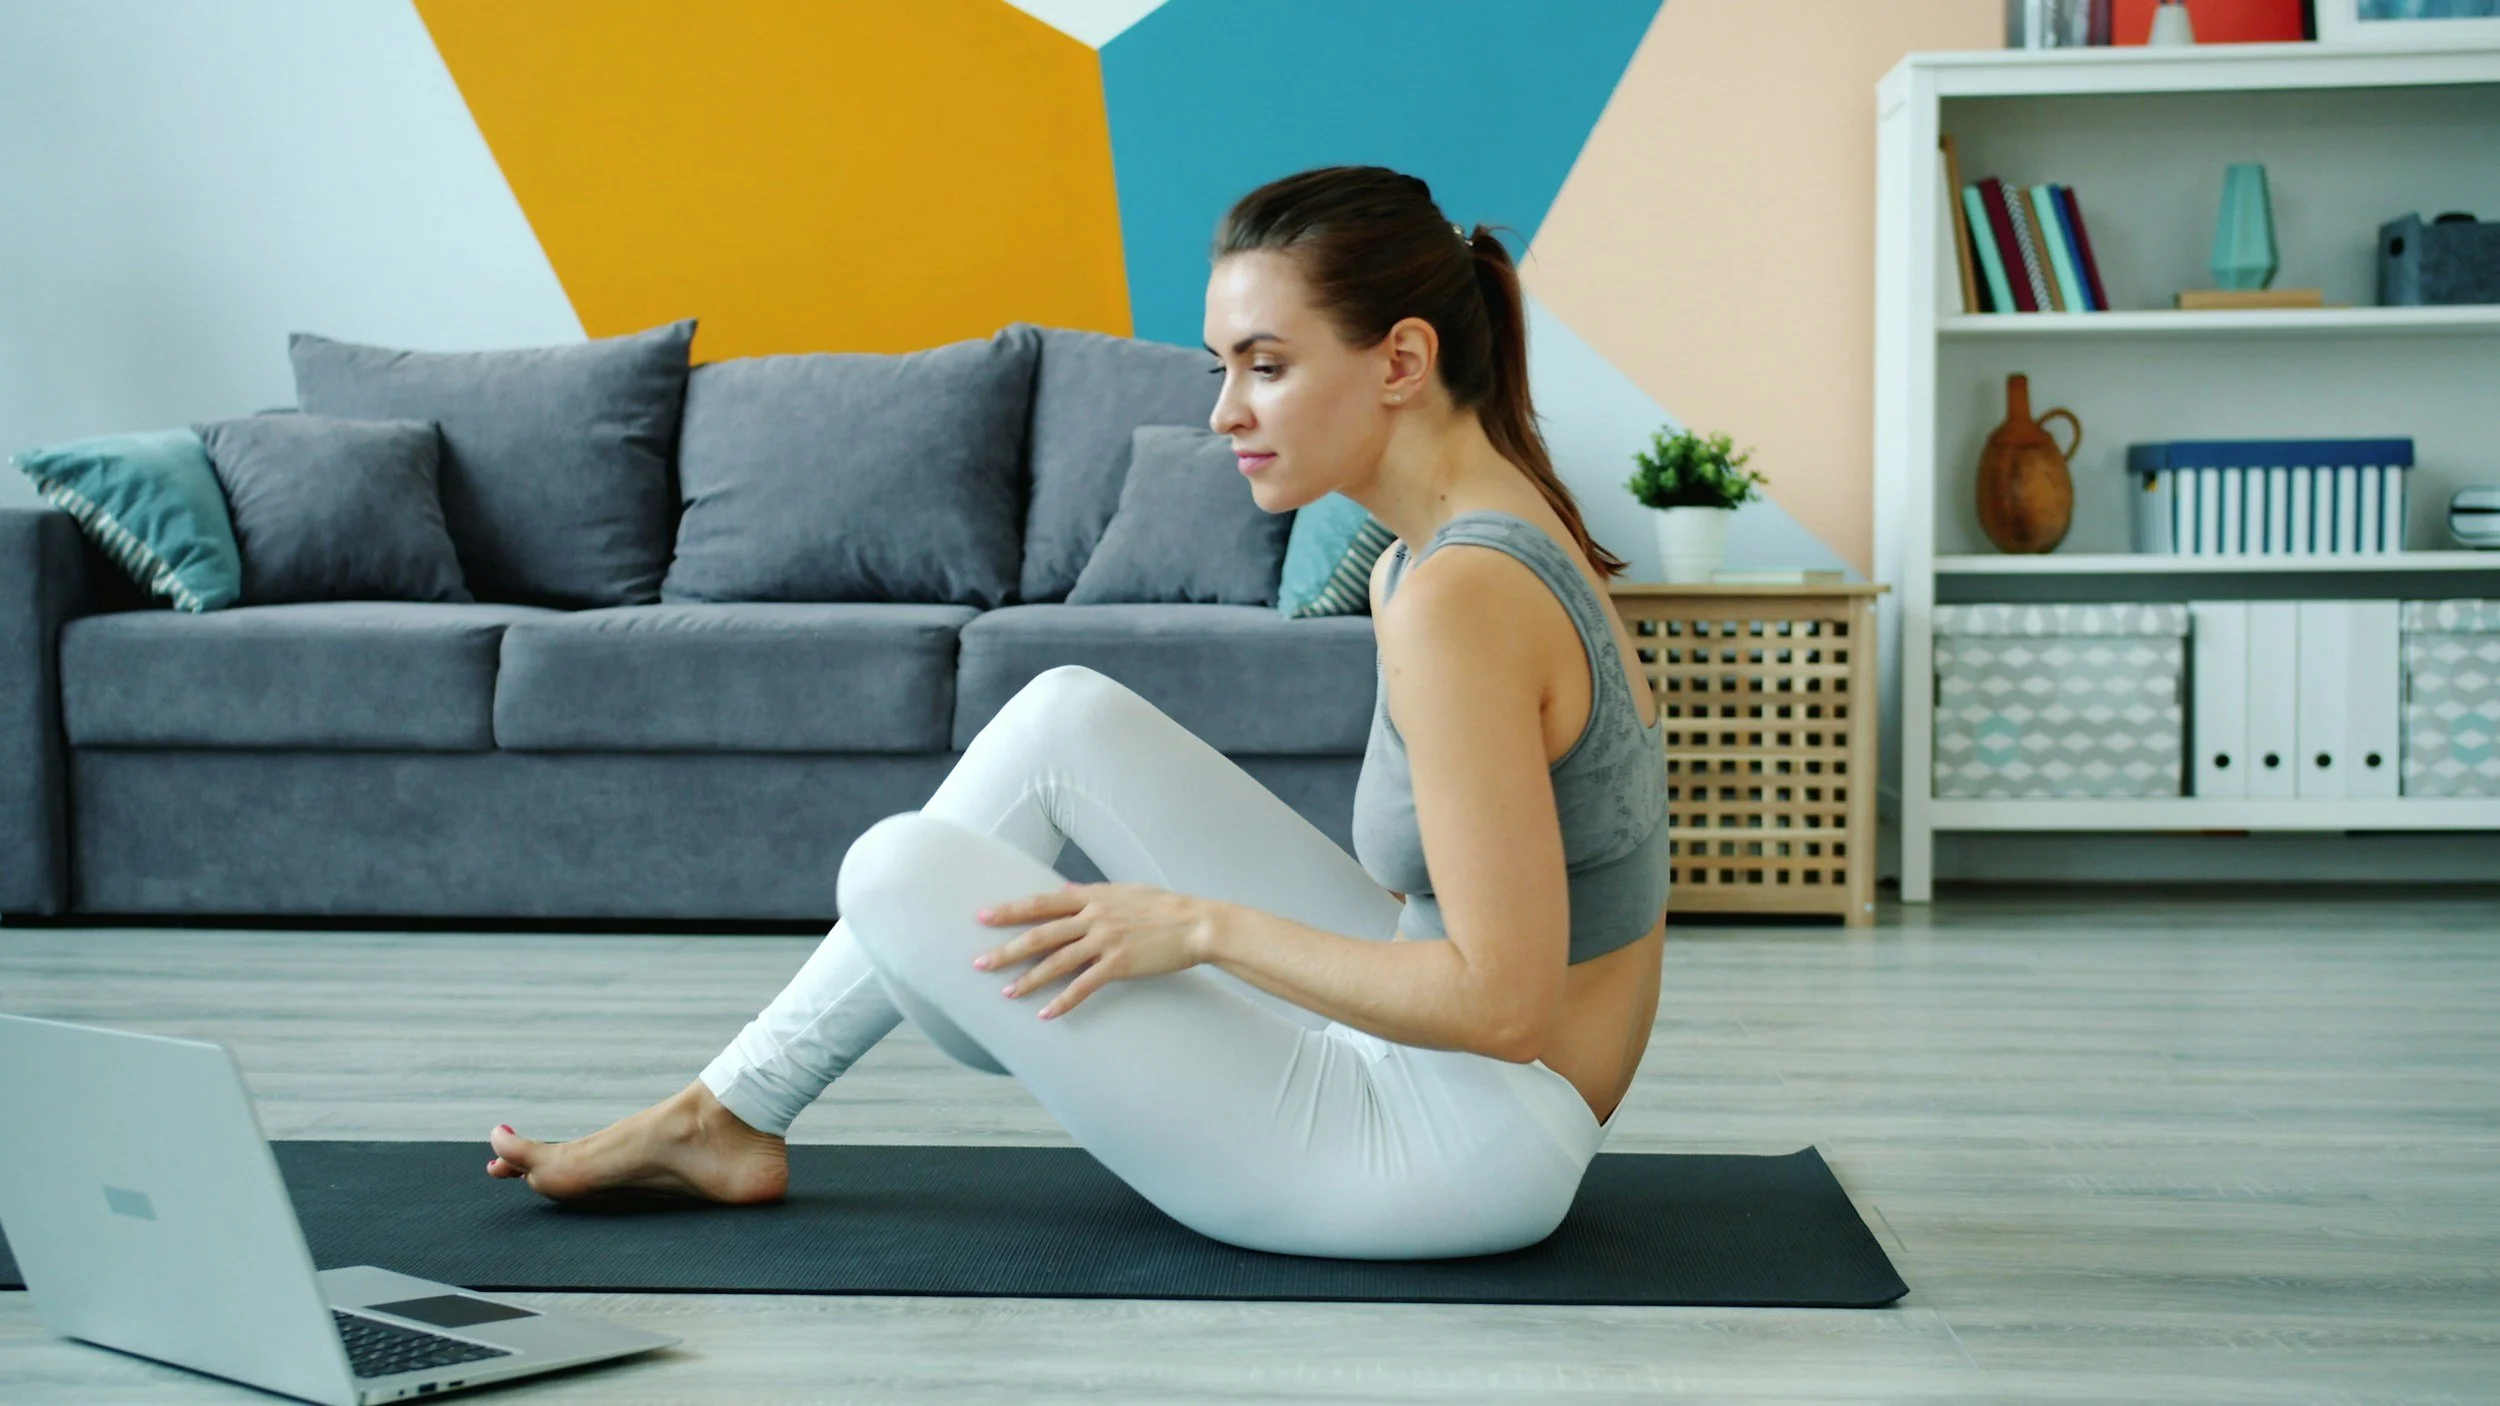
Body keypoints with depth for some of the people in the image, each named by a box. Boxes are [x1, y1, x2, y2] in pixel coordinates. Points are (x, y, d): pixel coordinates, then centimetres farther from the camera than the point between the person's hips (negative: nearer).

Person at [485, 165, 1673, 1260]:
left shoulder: (1459, 597, -25)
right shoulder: (1488, 534, 5)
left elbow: (1500, 1001, -27)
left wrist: (1201, 925, -19)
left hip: (1455, 1154, -9)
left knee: (904, 874, -6)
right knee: (1066, 718, 9)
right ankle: (732, 1110, 16)